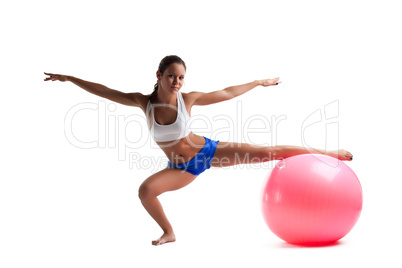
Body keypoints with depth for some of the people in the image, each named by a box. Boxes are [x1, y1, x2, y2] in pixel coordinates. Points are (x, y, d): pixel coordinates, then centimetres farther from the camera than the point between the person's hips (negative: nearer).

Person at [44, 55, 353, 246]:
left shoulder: (188, 98, -17)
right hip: (181, 168, 2)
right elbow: (106, 92, -13)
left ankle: (329, 154, 4)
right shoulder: (144, 102, -15)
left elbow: (227, 93, -5)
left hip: (207, 151, -1)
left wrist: (260, 82, 4)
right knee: (146, 190, -20)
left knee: (267, 152, -7)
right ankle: (169, 233, 5)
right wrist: (71, 78, -14)